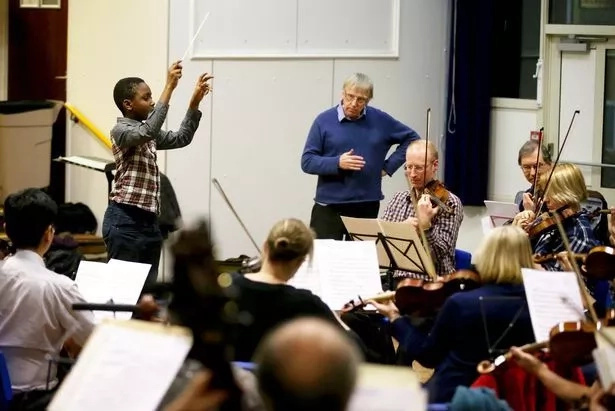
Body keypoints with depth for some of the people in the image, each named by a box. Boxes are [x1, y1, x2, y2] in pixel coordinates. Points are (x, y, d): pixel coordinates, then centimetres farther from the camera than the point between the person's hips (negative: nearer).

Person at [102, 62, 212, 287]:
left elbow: (181, 138, 24)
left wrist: (195, 101, 13)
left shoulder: (147, 133, 19)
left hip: (149, 221, 9)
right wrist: (169, 87, -30)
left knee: (148, 285, 8)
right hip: (124, 221, -9)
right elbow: (149, 130, -28)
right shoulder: (121, 130, -9)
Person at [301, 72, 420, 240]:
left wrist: (389, 166, 6)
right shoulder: (324, 121, -1)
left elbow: (411, 138, 17)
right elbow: (307, 162, -2)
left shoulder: (380, 120, 5)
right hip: (328, 207, -2)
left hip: (367, 207, 2)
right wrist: (337, 163, -17)